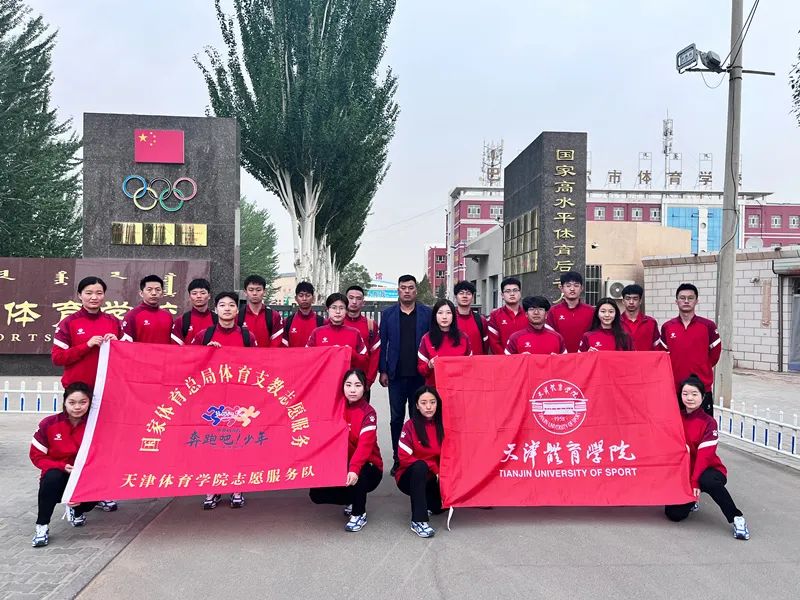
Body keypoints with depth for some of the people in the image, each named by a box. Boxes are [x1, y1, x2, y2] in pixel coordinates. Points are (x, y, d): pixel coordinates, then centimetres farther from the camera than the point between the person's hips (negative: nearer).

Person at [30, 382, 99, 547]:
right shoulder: (49, 424, -11)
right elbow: (37, 456, -5)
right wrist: (63, 467, -21)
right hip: (58, 476, -1)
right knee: (52, 477, -35)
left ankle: (76, 510, 11)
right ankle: (42, 526, -15)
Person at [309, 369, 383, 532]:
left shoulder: (368, 413, -16)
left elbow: (365, 445, -31)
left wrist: (354, 469, -46)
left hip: (367, 468, -5)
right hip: (342, 466, 5)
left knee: (357, 473, -37)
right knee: (317, 494, -13)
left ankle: (359, 514, -9)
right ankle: (352, 500, 16)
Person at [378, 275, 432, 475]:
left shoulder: (427, 313, 4)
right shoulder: (388, 314, 6)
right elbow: (382, 343, 6)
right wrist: (383, 371, 0)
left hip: (420, 375, -1)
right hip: (396, 375, 1)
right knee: (396, 418, 6)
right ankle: (398, 459, 16)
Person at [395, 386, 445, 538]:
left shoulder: (443, 426, -2)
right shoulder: (410, 426, -12)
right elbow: (404, 458, -16)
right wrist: (433, 467, -20)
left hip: (434, 480, 4)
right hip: (410, 477, -4)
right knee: (420, 466, -34)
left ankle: (428, 500, 18)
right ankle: (418, 521, -32)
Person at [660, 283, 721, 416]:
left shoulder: (708, 325, -3)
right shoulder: (667, 327, 3)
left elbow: (715, 352, 6)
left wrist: (702, 369, 8)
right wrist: (676, 370, 8)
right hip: (674, 387, 2)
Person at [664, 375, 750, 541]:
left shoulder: (708, 422, -11)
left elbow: (705, 455, -19)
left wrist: (695, 482, -28)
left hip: (709, 470, -4)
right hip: (683, 473, 4)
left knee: (708, 481, -40)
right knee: (674, 514, -13)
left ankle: (736, 518, -23)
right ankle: (690, 501, 22)